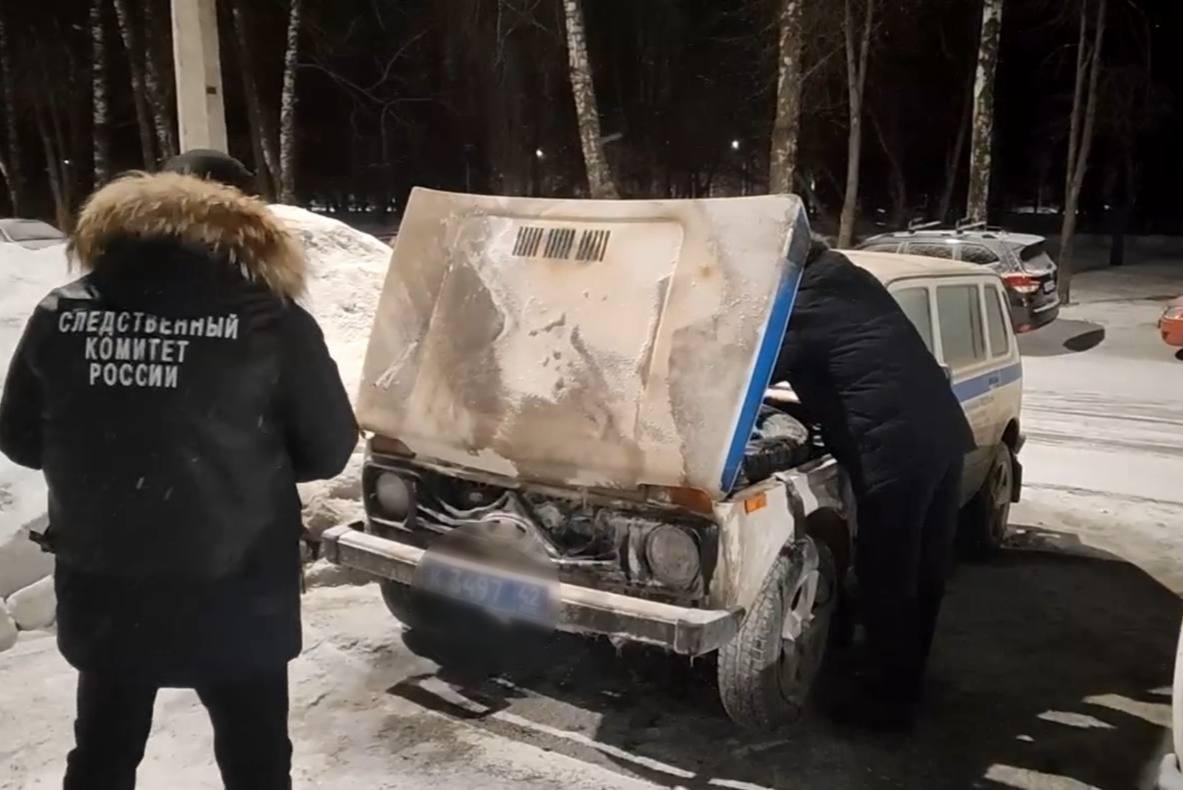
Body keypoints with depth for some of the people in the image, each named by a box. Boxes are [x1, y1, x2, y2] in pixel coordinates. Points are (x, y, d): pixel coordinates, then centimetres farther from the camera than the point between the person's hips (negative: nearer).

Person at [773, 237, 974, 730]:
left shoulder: (801, 305, -7)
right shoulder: (845, 276, 18)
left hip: (896, 452, -9)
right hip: (943, 432, 9)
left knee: (886, 580, 5)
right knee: (925, 570, 19)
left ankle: (890, 700, 18)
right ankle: (909, 678, 36)